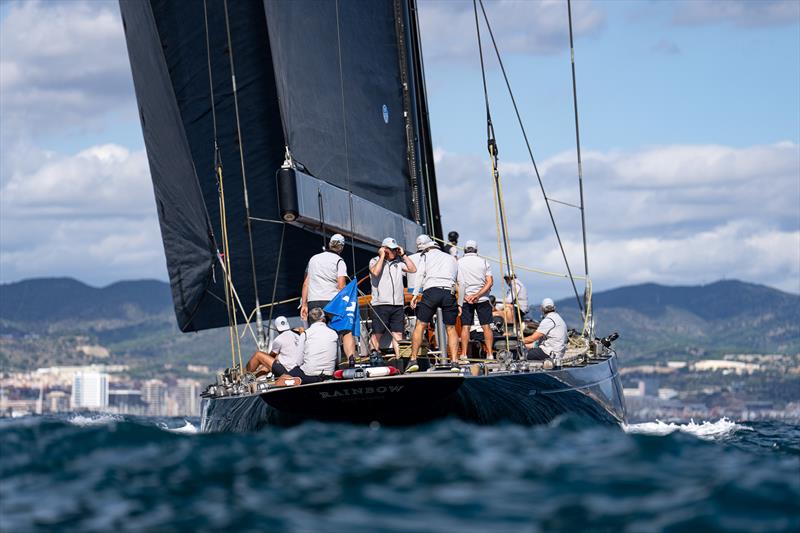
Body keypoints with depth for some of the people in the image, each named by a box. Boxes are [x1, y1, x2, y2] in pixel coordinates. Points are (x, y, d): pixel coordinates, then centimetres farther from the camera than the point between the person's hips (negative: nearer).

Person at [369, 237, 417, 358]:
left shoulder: (399, 262, 15)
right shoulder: (375, 261, 4)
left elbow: (413, 269, 7)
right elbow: (375, 272, -15)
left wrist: (403, 254, 7)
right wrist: (382, 256, -8)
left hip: (397, 304, 4)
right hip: (380, 304, -4)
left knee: (397, 333, 1)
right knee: (377, 334, -4)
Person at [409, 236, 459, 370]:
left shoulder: (426, 256, 19)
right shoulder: (452, 259, 30)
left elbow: (420, 275, 4)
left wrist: (415, 295, -1)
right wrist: (459, 304, 29)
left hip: (432, 290, -3)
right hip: (449, 292, 3)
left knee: (420, 325, 2)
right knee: (451, 328, 9)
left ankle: (413, 359, -4)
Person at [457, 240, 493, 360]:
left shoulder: (459, 263, 3)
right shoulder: (484, 262, 4)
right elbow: (490, 282, -5)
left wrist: (464, 296, -10)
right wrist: (477, 295, -11)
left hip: (465, 298, 0)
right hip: (482, 299, 0)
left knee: (465, 326, 1)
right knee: (486, 326, 3)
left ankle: (463, 354, -5)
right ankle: (489, 353, -1)